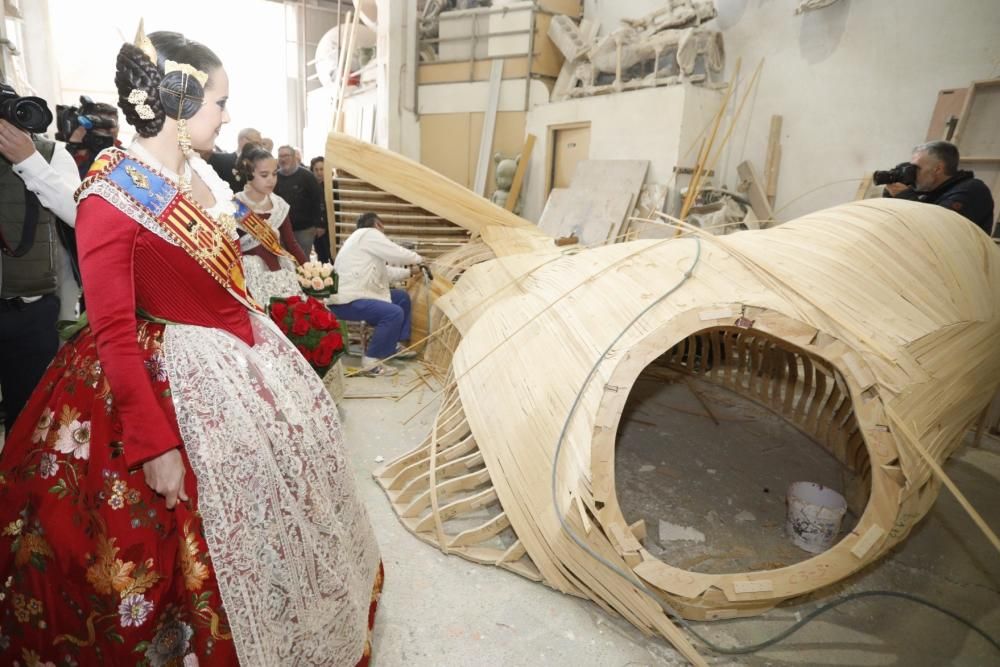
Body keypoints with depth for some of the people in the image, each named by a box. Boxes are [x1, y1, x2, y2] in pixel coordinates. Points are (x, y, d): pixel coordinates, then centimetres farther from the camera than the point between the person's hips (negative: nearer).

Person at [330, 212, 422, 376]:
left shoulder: (363, 238, 21)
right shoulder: (369, 234, -9)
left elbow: (385, 272, 21)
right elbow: (397, 254, -13)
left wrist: (410, 271, 23)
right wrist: (418, 259, 5)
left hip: (352, 294, 11)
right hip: (346, 301, -11)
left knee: (402, 297, 16)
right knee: (394, 313, -26)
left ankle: (394, 346, 24)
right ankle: (371, 360, -15)